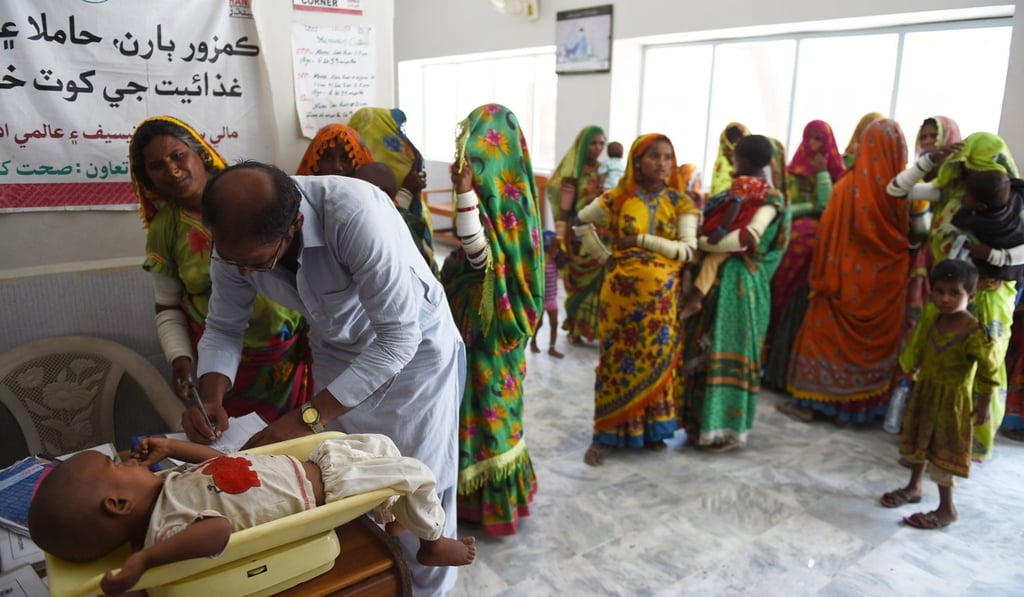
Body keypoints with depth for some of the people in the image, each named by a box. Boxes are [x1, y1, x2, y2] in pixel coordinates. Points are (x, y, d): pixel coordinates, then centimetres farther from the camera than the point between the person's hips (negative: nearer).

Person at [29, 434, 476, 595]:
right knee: (415, 475, -4)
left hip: (306, 465, 9)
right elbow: (220, 528, -52)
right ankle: (431, 543, 23)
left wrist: (169, 447, 1)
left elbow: (219, 460, 9)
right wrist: (144, 557, -50)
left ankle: (391, 515, 42)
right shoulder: (171, 528, -31)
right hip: (323, 491, -8)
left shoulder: (167, 487, -3)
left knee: (379, 444, 22)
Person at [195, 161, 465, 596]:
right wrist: (211, 396, -21)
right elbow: (223, 327, -2)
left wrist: (310, 416, -35)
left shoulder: (355, 215, -37)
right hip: (338, 351, 5)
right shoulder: (236, 235, -17)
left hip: (413, 344, -4)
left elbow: (399, 335, -34)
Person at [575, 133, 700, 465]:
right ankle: (605, 435, 12)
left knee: (657, 358, 9)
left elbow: (689, 250, -11)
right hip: (622, 290, -1)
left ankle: (651, 430, 25)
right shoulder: (618, 197, -2)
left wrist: (641, 240, -16)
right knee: (617, 358, 3)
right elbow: (582, 221, 9)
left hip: (662, 294, 1)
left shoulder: (680, 201, -1)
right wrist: (605, 256, 1)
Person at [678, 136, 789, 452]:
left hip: (741, 282, -7)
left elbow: (750, 236, -23)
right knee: (708, 349, 9)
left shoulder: (770, 199, -6)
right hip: (718, 278, 7)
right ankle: (704, 420, 19)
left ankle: (727, 426, 9)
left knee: (731, 351, -1)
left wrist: (703, 243, -17)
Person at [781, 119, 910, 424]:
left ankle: (810, 401, 16)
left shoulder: (847, 187, -13)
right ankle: (863, 404, 24)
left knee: (828, 333, 11)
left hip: (847, 276, -2)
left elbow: (828, 235, -9)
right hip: (885, 279, 2)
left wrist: (821, 277, -1)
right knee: (874, 340, 15)